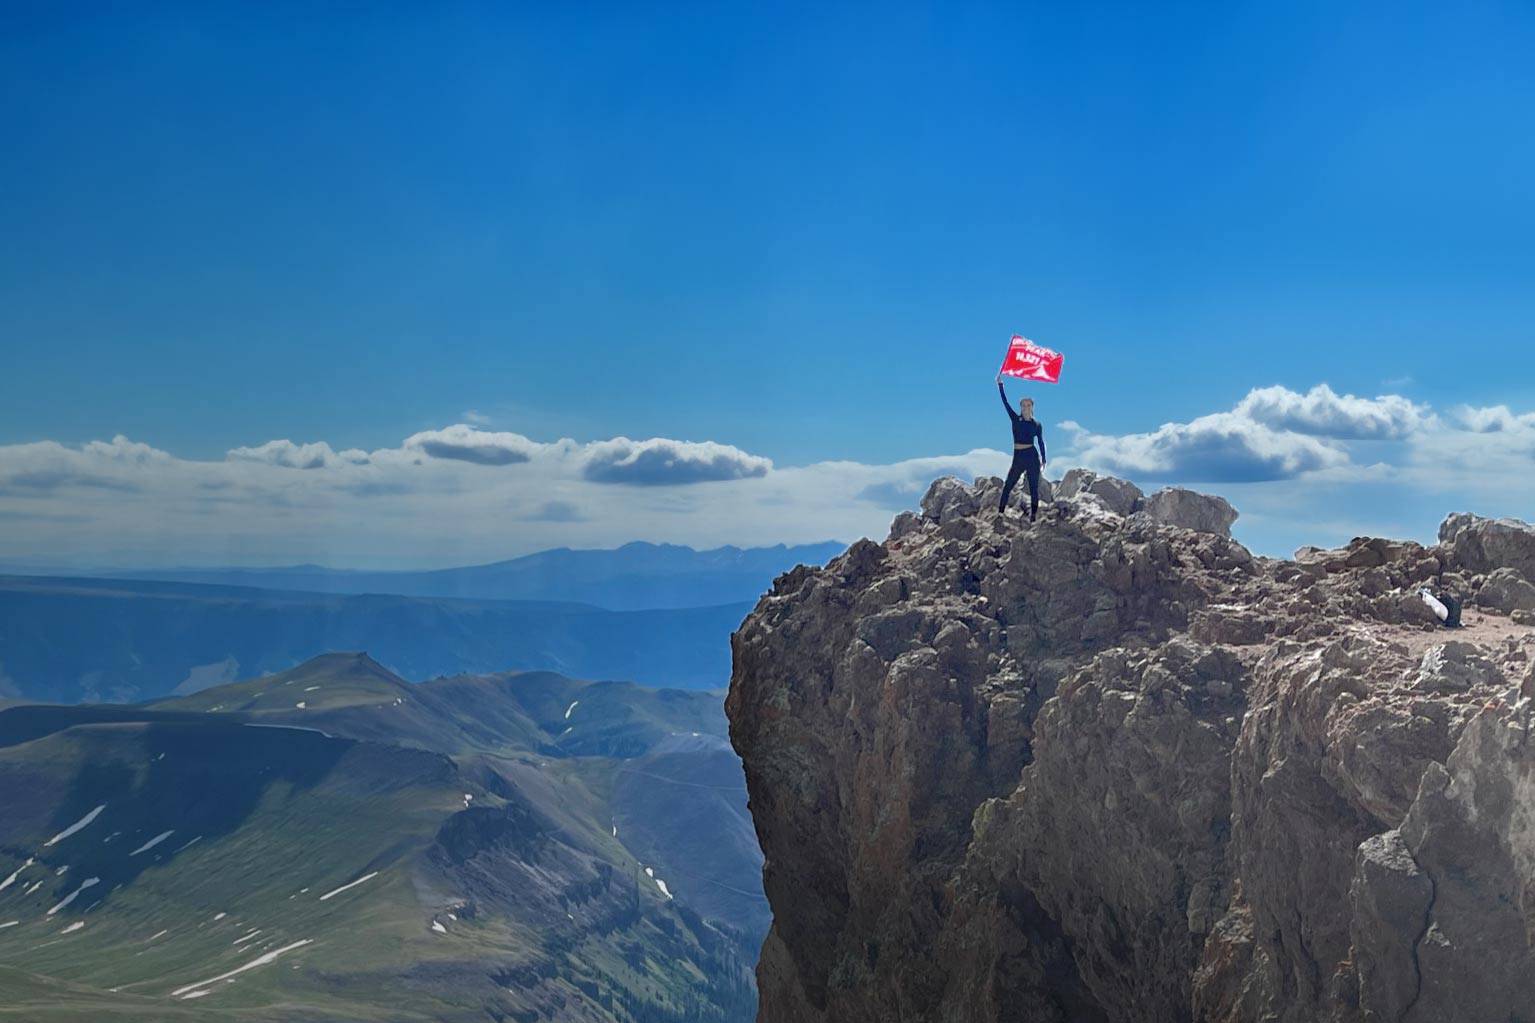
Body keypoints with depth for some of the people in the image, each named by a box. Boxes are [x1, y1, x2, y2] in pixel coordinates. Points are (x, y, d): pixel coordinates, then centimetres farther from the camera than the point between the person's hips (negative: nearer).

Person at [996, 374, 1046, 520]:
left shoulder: (1037, 424, 2)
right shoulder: (1015, 419, 3)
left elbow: (1041, 442, 8)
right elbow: (1005, 402, -1)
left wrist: (1043, 460, 3)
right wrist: (1000, 384, -5)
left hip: (1032, 457, -1)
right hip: (1018, 457, 1)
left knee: (1034, 488, 2)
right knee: (1008, 486, 3)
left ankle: (1033, 515, 8)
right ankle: (1000, 512, 8)